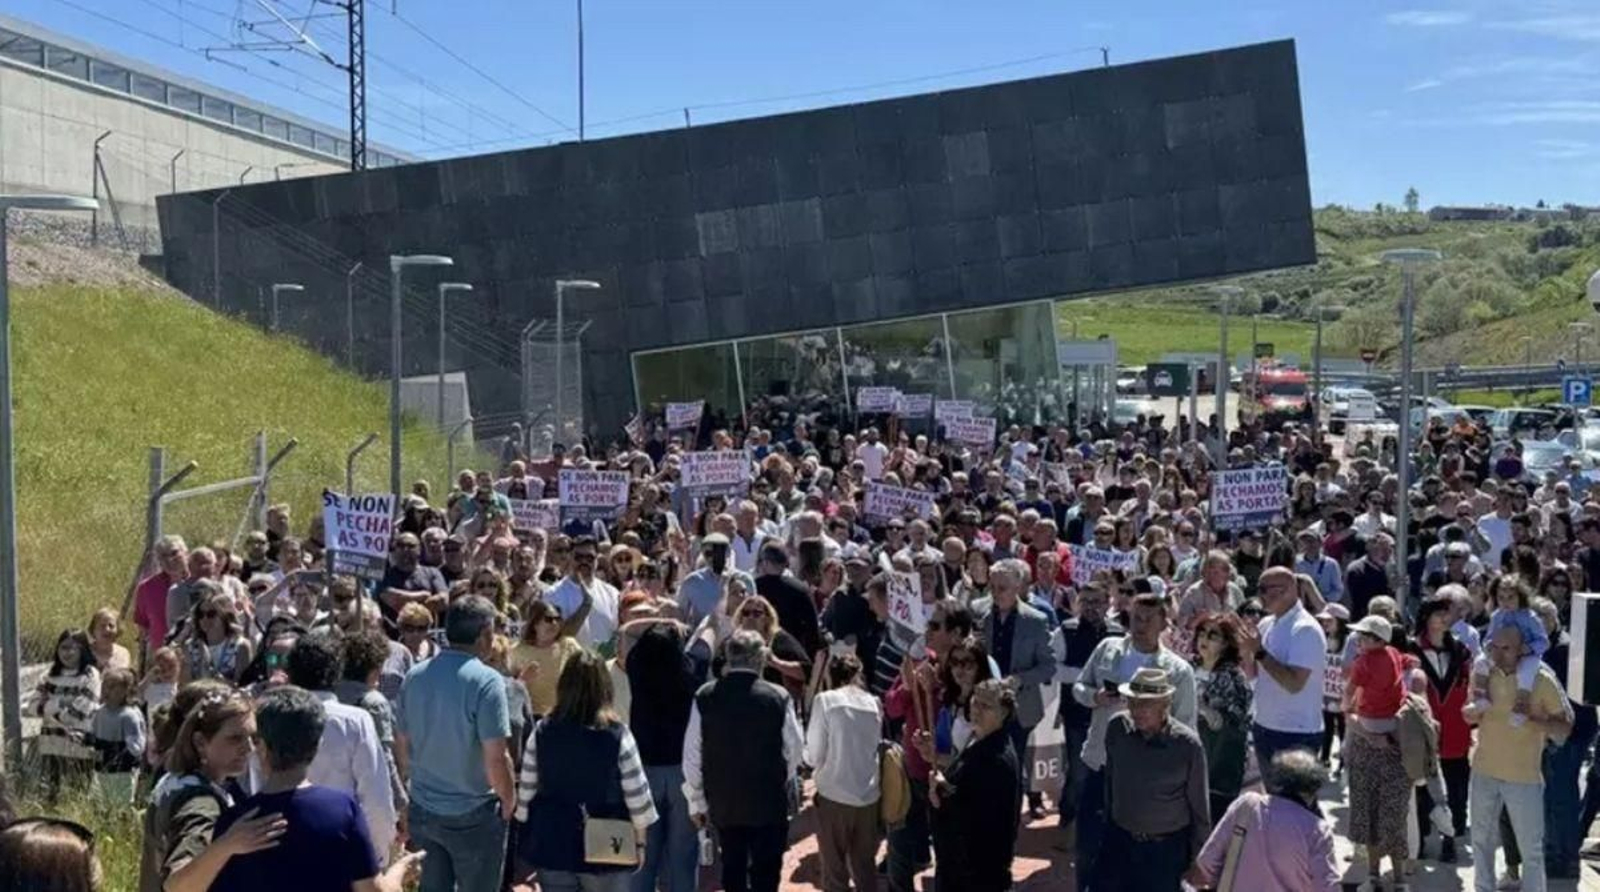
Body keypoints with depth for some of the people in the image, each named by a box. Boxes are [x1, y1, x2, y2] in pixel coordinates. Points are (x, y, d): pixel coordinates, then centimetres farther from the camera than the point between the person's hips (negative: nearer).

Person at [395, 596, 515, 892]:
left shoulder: (415, 676, 0)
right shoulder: (485, 681, -19)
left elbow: (402, 747, 8)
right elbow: (495, 759, -20)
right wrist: (509, 801, -3)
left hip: (422, 810, 5)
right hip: (473, 815, -5)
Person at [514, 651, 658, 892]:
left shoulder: (542, 732, -5)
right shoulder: (617, 734, -13)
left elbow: (526, 789, 2)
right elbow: (636, 793, -8)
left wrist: (528, 831, 15)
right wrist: (639, 839, 5)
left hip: (552, 843, 3)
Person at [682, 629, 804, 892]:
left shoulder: (705, 697, -8)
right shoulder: (778, 697, -13)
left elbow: (692, 756, -4)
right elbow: (795, 749, -5)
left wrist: (696, 802, 7)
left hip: (723, 802, 2)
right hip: (769, 802, -2)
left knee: (733, 871, 18)